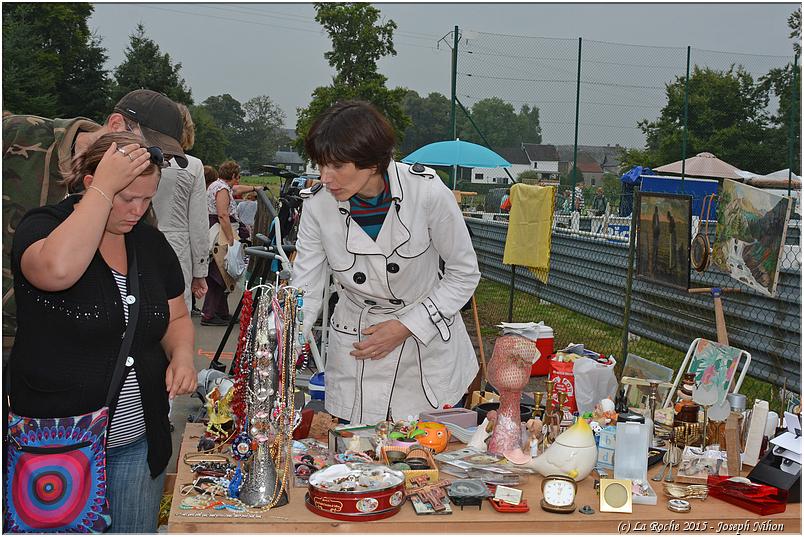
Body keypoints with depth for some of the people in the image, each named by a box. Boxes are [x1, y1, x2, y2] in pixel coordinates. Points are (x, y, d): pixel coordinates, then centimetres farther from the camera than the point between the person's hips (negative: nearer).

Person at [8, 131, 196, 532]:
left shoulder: (151, 241, 4)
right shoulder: (41, 226, -11)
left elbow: (176, 317, 15)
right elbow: (58, 270, -36)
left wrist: (182, 356, -7)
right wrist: (104, 187, -29)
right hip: (56, 443, -4)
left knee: (136, 529, 14)